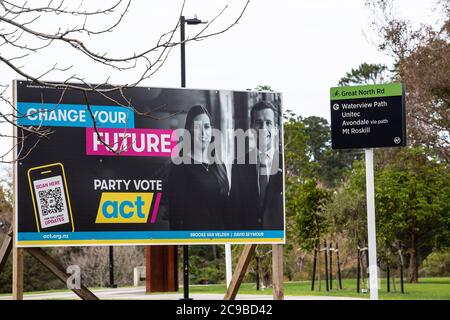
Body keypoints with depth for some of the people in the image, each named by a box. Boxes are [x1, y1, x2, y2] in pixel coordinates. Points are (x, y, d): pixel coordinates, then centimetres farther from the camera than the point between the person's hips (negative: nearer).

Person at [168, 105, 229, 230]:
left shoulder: (220, 166, 9)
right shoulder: (180, 167, -7)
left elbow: (225, 208, 14)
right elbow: (175, 213, -9)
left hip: (221, 232, 5)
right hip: (193, 230, -5)